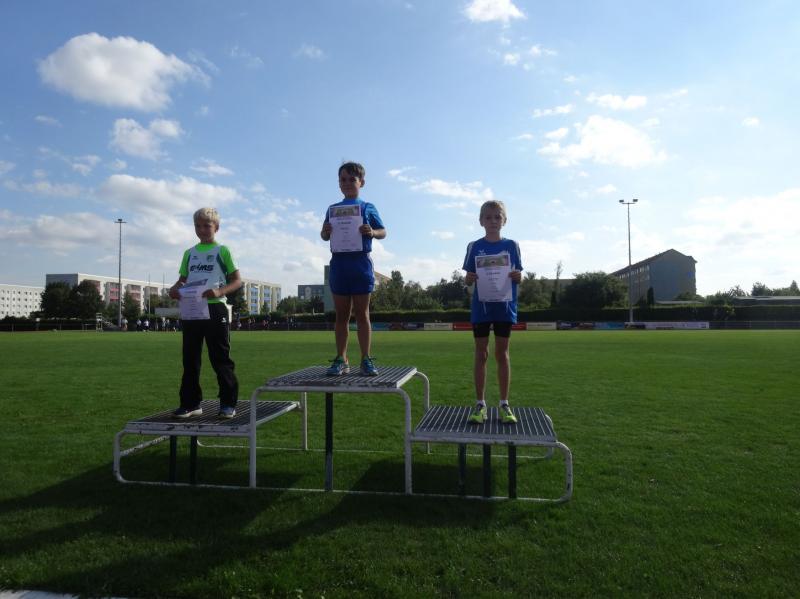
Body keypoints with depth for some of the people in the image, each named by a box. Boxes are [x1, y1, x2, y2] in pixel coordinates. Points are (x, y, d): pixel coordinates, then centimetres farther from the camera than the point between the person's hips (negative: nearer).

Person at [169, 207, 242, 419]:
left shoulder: (222, 250, 2)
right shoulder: (189, 253, 16)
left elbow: (237, 280, -2)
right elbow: (182, 280, 20)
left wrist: (220, 291, -19)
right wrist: (174, 289, -2)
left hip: (214, 309, -5)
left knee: (220, 359, -1)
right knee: (190, 360, 8)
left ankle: (228, 403, 7)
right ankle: (191, 403, 17)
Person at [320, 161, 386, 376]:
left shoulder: (368, 208, 6)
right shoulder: (333, 209, 13)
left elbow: (383, 232, 5)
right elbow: (325, 236, 11)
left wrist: (372, 232, -17)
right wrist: (325, 232, -12)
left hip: (361, 263, -2)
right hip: (338, 263, 2)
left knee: (362, 313, 1)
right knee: (342, 314, 6)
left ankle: (366, 359, 7)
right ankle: (341, 359, 11)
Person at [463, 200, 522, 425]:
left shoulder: (511, 245, 3)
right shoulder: (474, 247, 2)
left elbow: (518, 277, 6)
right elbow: (468, 278, 5)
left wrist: (517, 276, -16)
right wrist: (468, 278, -18)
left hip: (504, 305, 0)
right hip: (481, 306, 0)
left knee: (502, 353, 5)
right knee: (481, 353, 4)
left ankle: (504, 404, 15)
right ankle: (480, 404, 12)